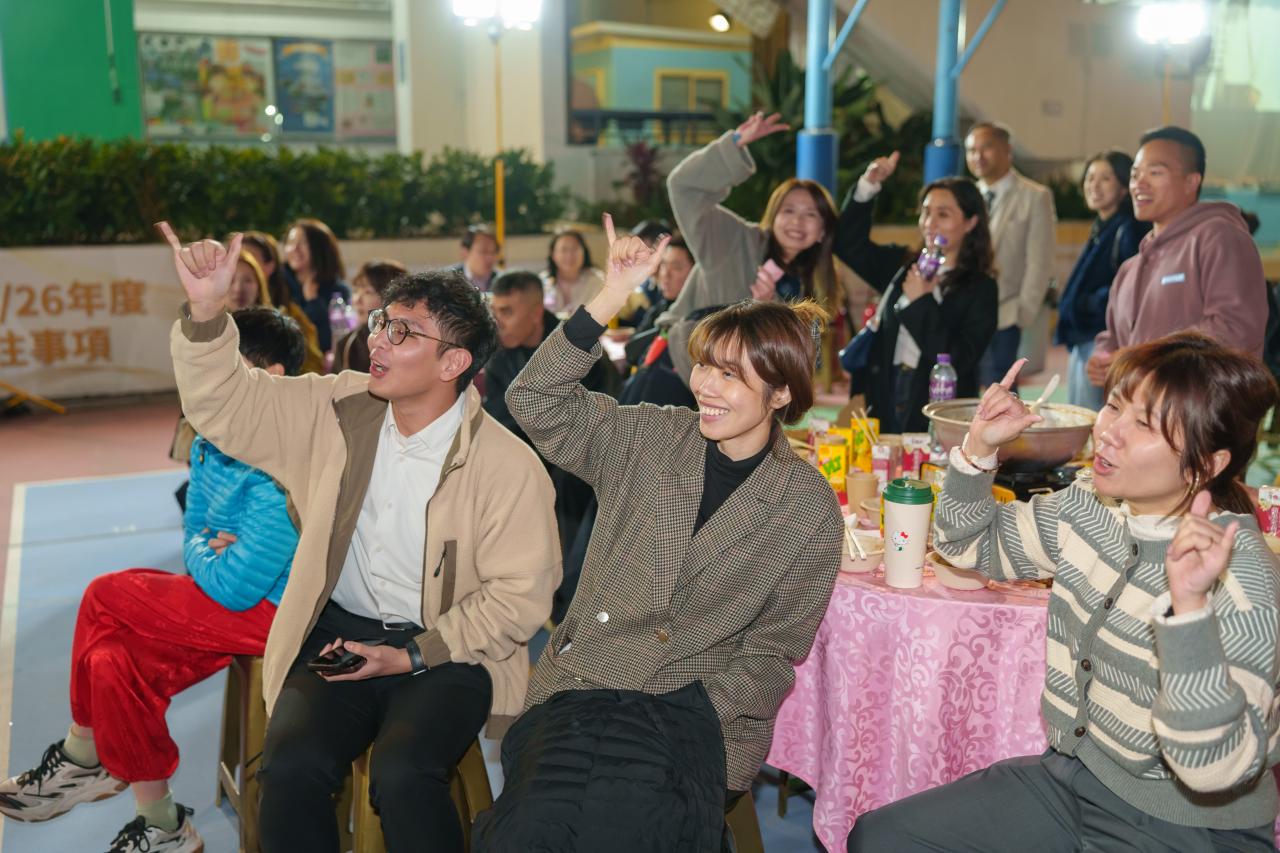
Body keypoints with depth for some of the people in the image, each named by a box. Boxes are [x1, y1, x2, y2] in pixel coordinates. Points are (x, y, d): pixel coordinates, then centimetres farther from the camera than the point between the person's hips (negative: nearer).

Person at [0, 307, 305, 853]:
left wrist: (201, 555, -3)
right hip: (233, 604, 9)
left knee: (106, 598, -10)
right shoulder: (210, 444, 4)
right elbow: (193, 528, 16)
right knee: (114, 661, -4)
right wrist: (207, 548, -7)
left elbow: (236, 586, -24)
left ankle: (83, 754, 15)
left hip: (278, 611, -9)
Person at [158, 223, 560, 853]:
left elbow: (522, 594, -10)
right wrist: (205, 311, -13)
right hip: (339, 635, 4)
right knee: (290, 768, -23)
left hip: (445, 650, -3)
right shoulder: (337, 411, 2)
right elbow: (224, 406, 4)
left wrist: (415, 656, -15)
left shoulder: (509, 467, -12)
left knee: (402, 775, -30)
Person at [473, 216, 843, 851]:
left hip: (700, 711, -1)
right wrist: (612, 296, -11)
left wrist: (696, 723, -11)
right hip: (584, 685, 2)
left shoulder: (810, 511, 0)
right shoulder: (649, 439, 5)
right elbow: (536, 400, -4)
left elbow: (772, 651, 2)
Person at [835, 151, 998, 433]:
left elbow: (959, 359, -14)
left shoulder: (981, 289, -4)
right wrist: (868, 185, 1)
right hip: (883, 401, 4)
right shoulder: (901, 266, 9)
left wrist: (920, 302, -15)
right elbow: (848, 243, 9)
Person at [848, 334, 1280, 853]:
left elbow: (1216, 769, -30)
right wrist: (979, 448, -5)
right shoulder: (1088, 508, -3)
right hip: (1074, 776, 6)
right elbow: (968, 542, 12)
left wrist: (1188, 605, -42)